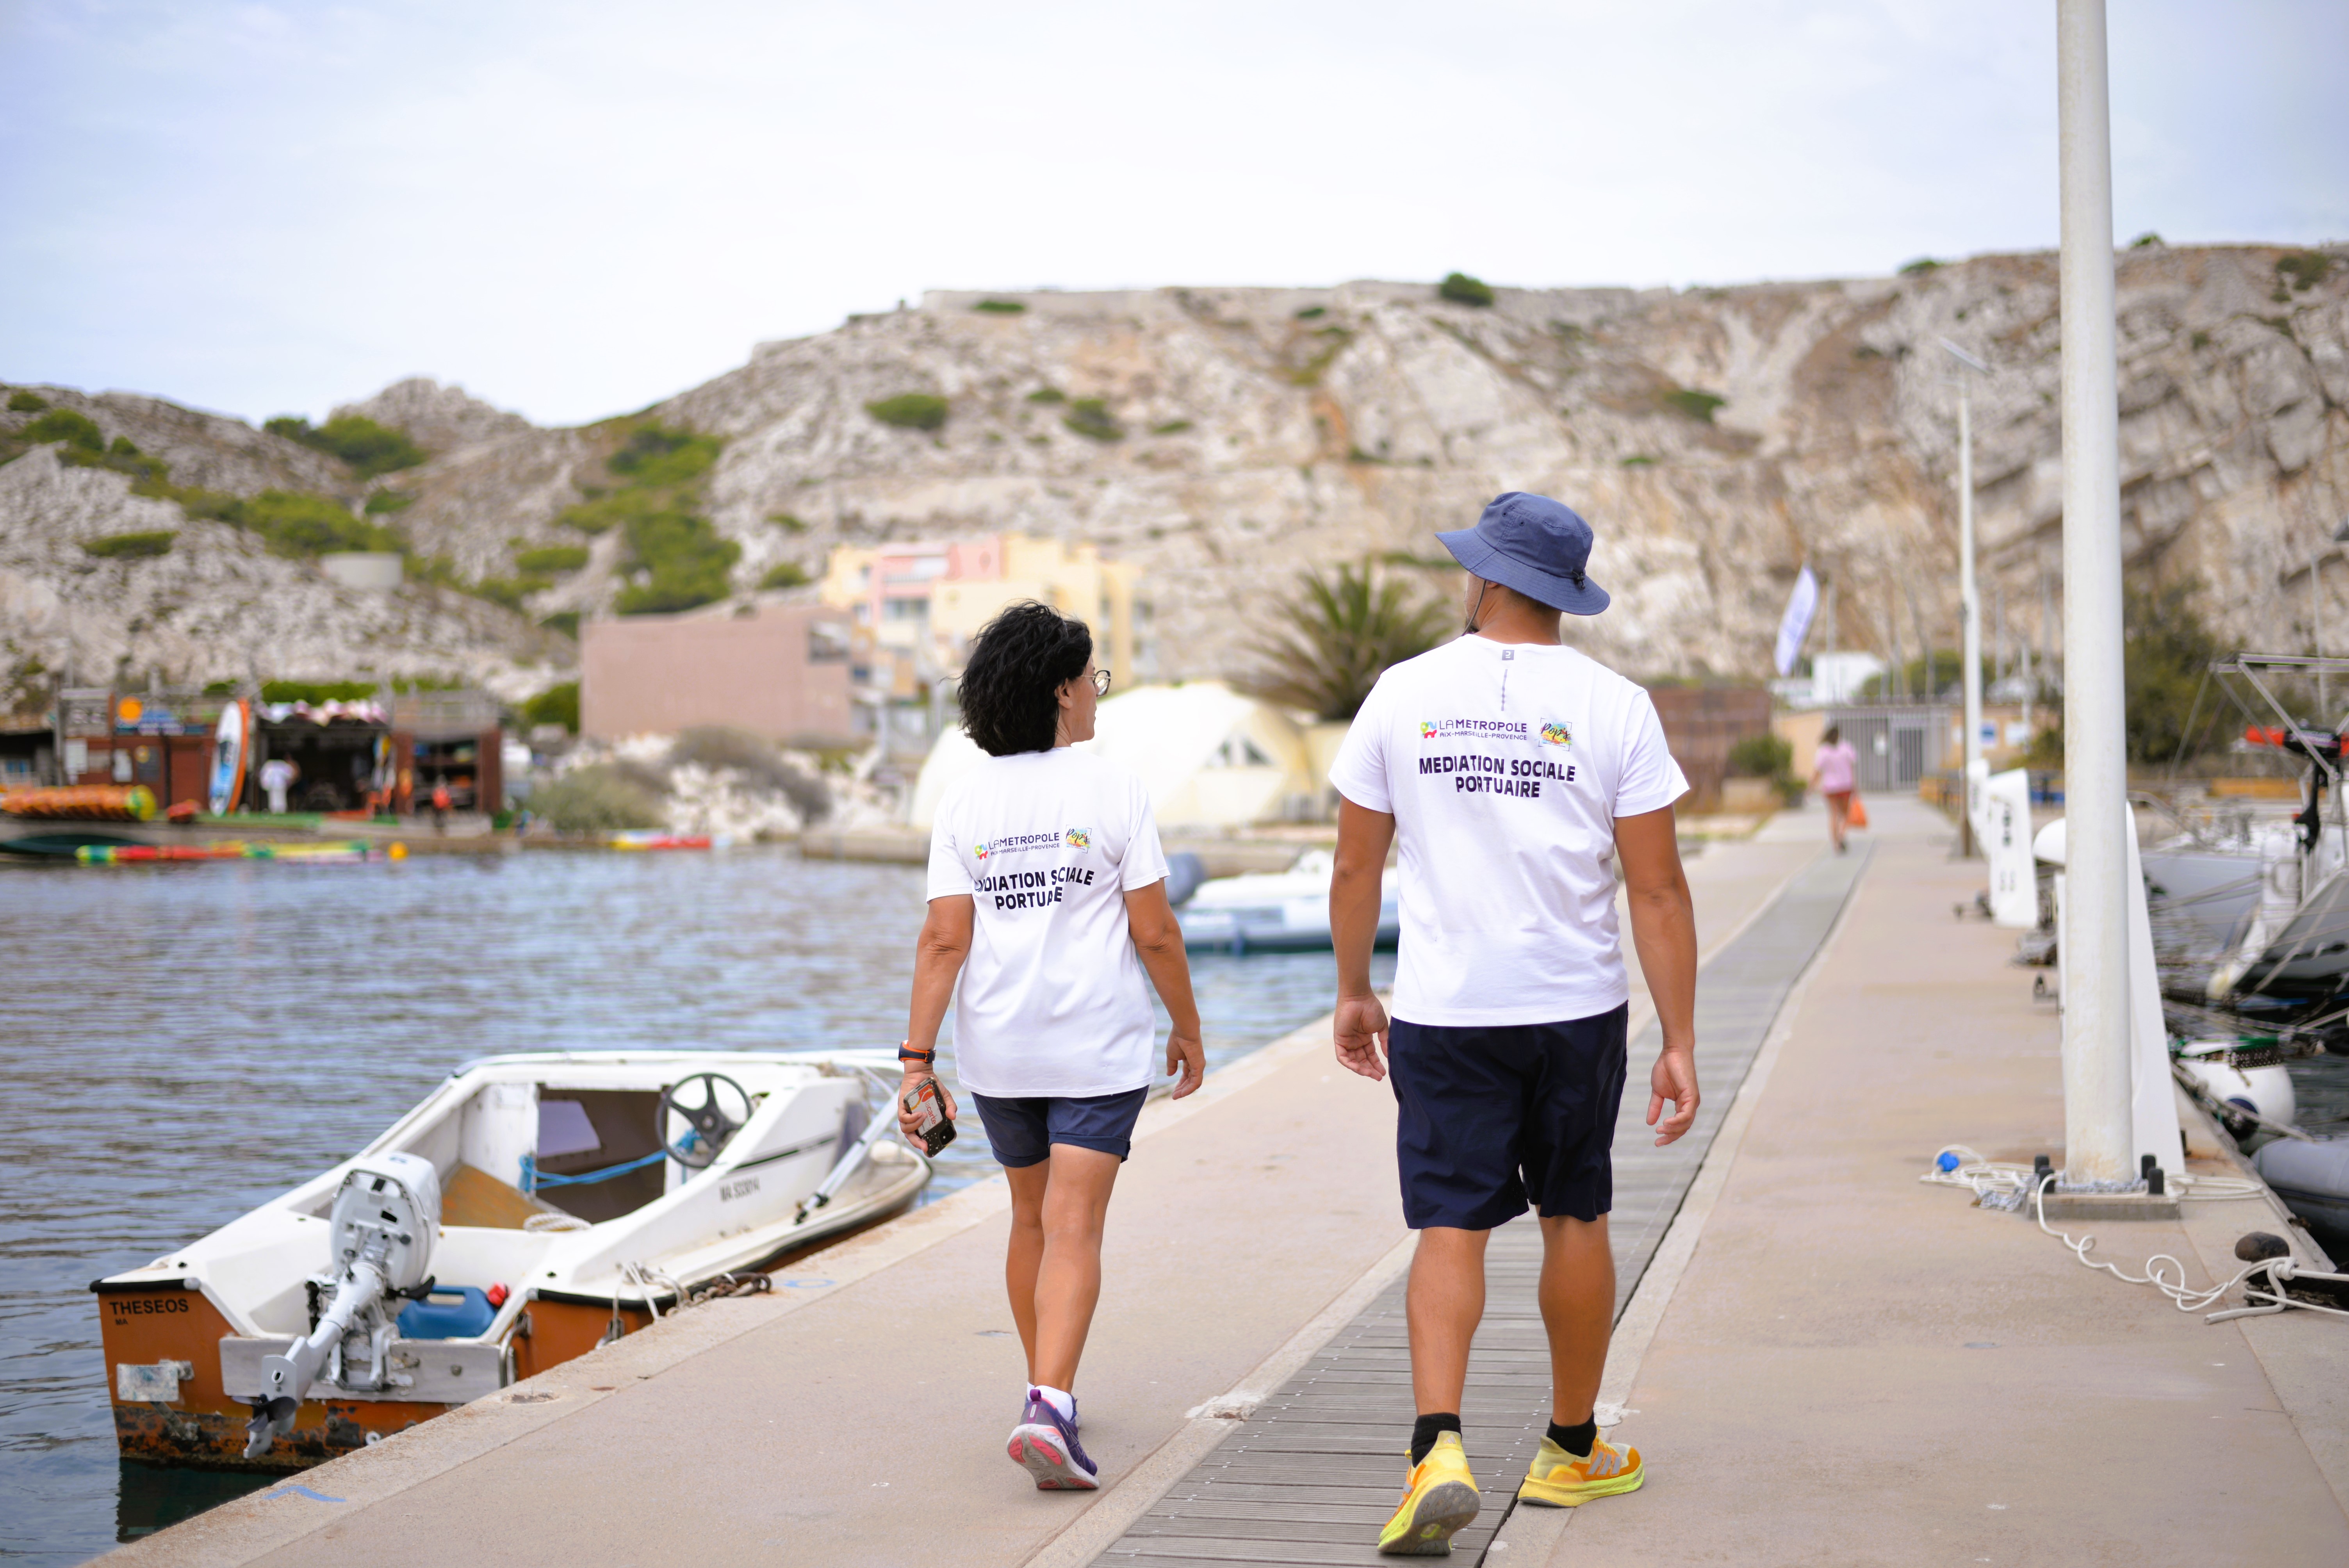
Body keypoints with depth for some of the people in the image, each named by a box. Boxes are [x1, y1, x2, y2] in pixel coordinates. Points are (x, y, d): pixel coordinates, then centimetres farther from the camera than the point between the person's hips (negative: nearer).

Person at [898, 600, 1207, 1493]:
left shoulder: (965, 802, 1)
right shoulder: (1113, 791, -7)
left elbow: (944, 940, -5)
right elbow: (1154, 932, -7)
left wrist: (917, 1058, -5)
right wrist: (1187, 1029, 6)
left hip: (997, 1049, 4)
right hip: (1099, 1048, -4)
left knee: (1032, 1219, 20)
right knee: (1073, 1230, -6)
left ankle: (1048, 1389, 33)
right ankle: (1049, 1405, -21)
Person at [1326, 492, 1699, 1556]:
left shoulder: (1405, 694, -2)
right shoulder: (1614, 707, -5)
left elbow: (1356, 867, 4)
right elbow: (1658, 889, -7)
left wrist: (1353, 993, 17)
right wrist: (1679, 1043, -3)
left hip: (1443, 1011, 0)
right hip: (1577, 1009, 0)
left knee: (1451, 1227, 1)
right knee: (1575, 1218, 14)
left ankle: (1439, 1446, -17)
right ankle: (1571, 1450, 27)